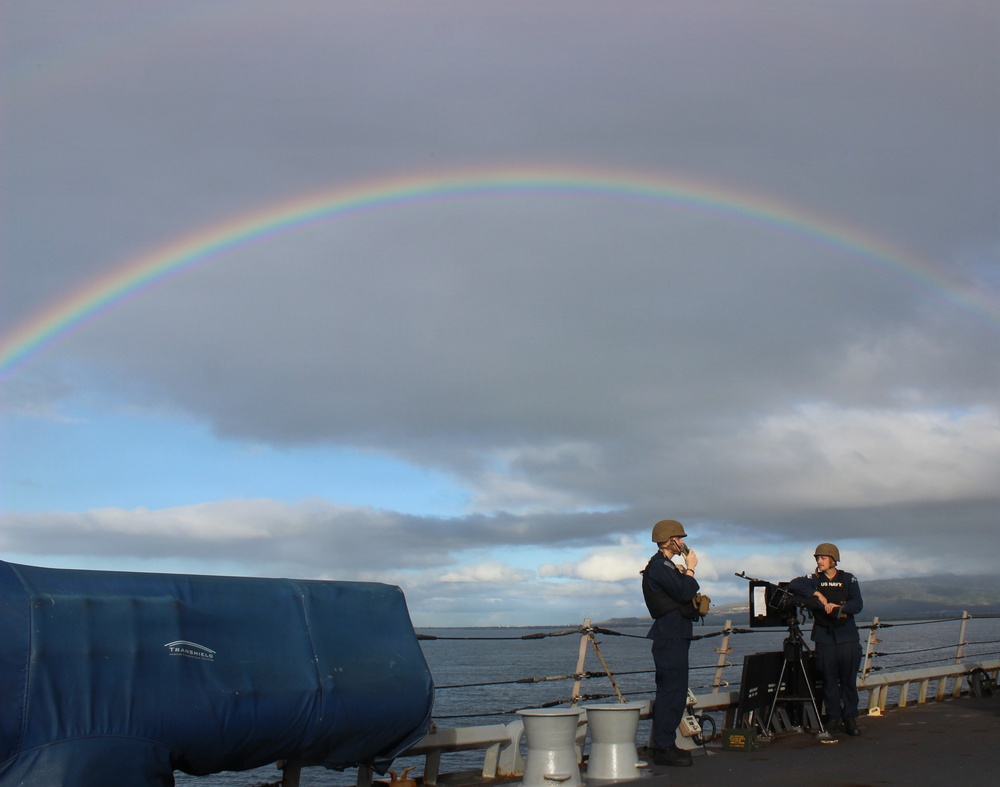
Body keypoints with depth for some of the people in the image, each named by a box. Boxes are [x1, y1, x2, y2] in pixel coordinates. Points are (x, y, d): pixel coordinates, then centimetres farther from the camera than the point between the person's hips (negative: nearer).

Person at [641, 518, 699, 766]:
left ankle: (665, 744, 18)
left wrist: (684, 573, 9)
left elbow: (681, 594, 22)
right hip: (670, 636, -11)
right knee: (671, 691, -11)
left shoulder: (666, 565, 21)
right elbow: (684, 593, -22)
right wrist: (690, 569, -8)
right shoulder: (659, 566, -13)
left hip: (675, 635, 11)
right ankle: (664, 748, -8)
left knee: (673, 691, 13)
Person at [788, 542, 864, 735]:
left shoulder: (849, 579, 7)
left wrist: (839, 608, -21)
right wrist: (817, 593, -16)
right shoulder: (814, 579, 8)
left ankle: (850, 718, 8)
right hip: (824, 637, 0)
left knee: (849, 679, 0)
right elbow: (794, 584, -8)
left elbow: (858, 604, -4)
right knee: (829, 680, 0)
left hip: (847, 636, 0)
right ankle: (833, 718, 7)